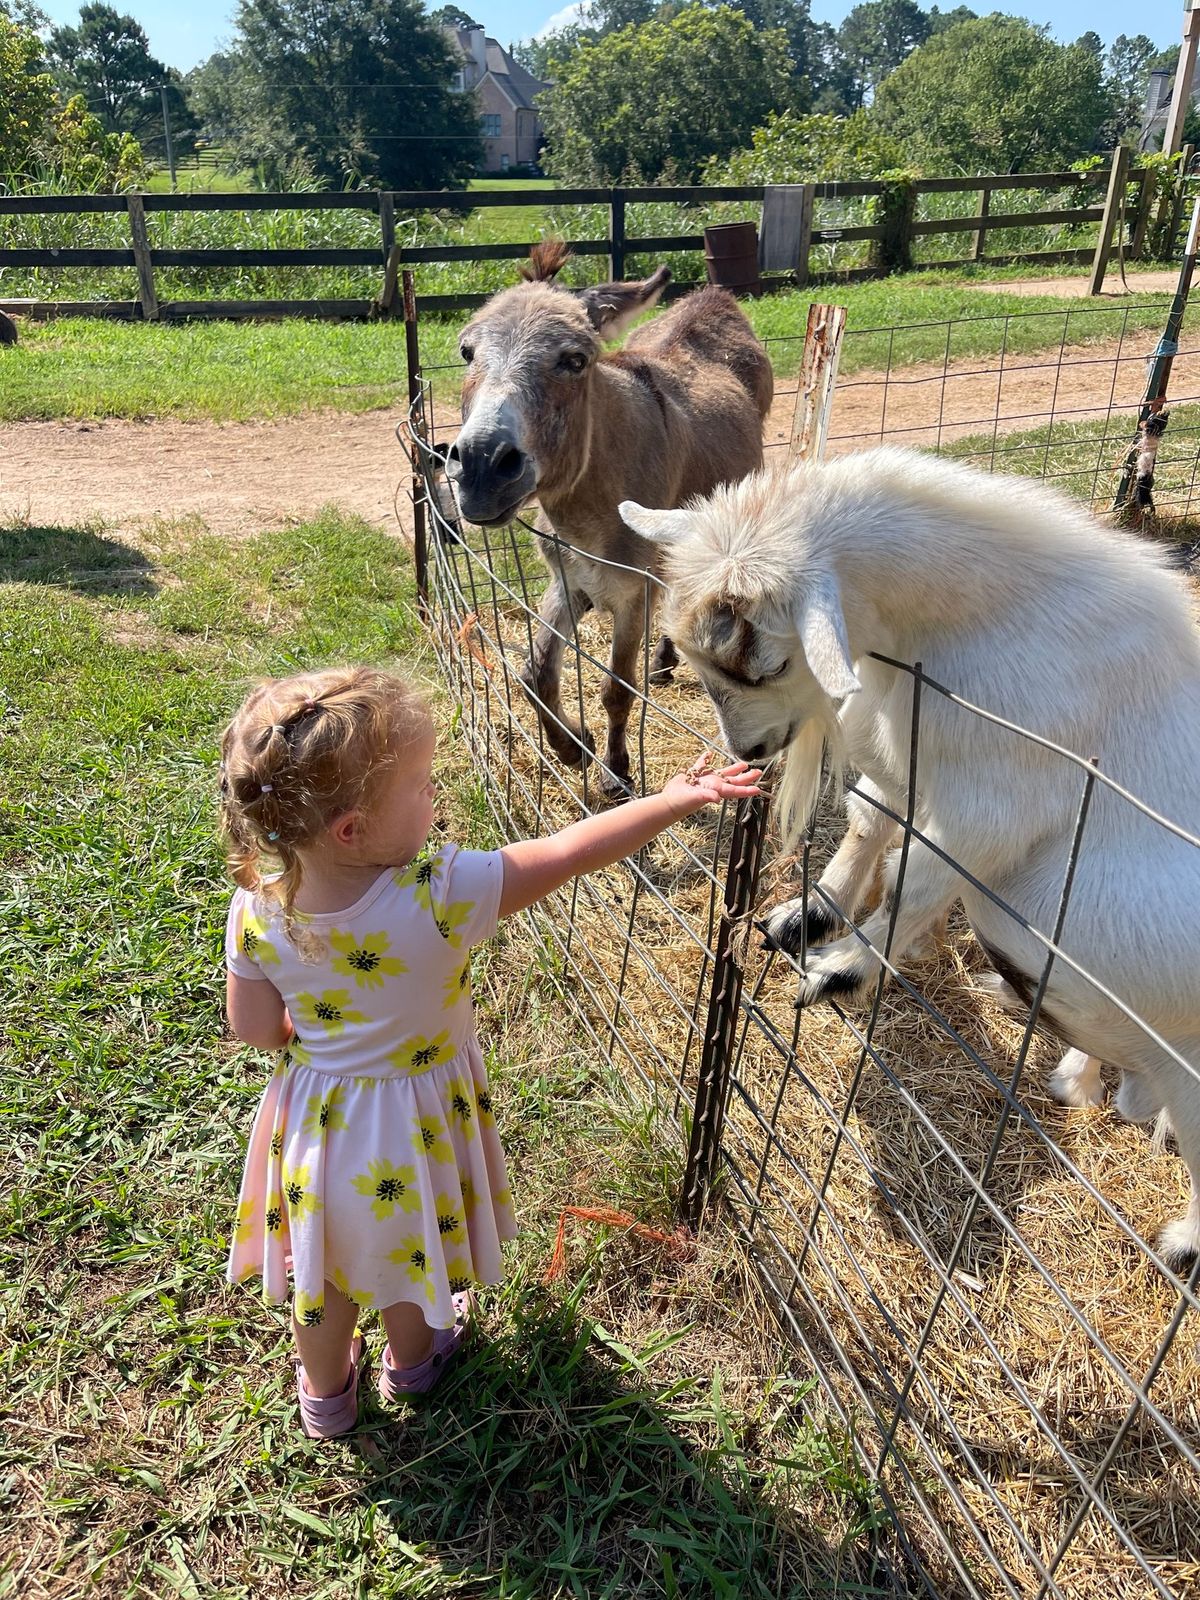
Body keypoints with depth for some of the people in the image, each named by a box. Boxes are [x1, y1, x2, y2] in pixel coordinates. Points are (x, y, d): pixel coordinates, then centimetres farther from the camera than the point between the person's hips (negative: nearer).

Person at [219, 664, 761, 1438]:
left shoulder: (256, 909, -23)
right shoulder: (441, 894, -36)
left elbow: (256, 1027, -10)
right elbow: (570, 852, -30)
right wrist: (678, 798, -20)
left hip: (316, 1114, 3)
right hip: (413, 1124, -2)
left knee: (324, 1262, 27)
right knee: (414, 1251, 28)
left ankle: (326, 1392, 54)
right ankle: (412, 1360, 57)